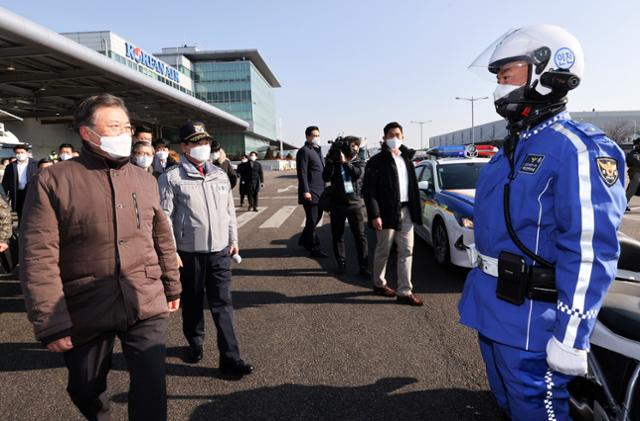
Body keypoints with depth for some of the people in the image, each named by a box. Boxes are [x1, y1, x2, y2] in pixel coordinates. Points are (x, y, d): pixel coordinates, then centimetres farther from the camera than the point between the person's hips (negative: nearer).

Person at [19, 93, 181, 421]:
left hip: (146, 306, 2)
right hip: (85, 313, -1)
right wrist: (51, 322, -13)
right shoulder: (53, 181, -8)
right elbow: (38, 258, -12)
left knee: (151, 389, 1)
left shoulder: (145, 180, 6)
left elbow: (162, 239, 12)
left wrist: (171, 285, 15)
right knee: (85, 390, 20)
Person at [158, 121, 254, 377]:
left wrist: (233, 240, 13)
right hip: (190, 251, -3)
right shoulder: (171, 178, -6)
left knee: (222, 303, 2)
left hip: (220, 250, 3)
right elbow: (165, 217, -8)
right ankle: (195, 343, 37)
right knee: (192, 301, 14)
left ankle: (230, 358, 6)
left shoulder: (220, 175, 9)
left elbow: (229, 210, 15)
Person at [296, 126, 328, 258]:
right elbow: (302, 173, -15)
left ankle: (304, 240, 32)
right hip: (310, 193, -9)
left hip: (320, 192, 9)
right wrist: (305, 191, -21)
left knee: (317, 218, 16)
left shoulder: (318, 151, 19)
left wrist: (324, 189, 19)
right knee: (312, 221, 0)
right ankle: (314, 249, 9)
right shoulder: (304, 151, -9)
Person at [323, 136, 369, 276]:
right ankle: (341, 263, 22)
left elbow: (358, 174, -15)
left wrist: (345, 162, -16)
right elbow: (326, 177, -7)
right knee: (337, 235, 8)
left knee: (360, 235, -2)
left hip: (355, 203, -1)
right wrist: (331, 162, -16)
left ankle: (364, 267, 2)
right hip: (337, 203, 1)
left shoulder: (359, 162, 7)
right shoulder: (334, 162, 7)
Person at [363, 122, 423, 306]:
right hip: (387, 212, -6)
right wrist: (374, 215, -19)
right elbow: (368, 191, -13)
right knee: (383, 251, 8)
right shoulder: (376, 161, -8)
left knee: (406, 251, 5)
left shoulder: (406, 158, 12)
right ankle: (379, 284, 29)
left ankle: (405, 292, 12)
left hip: (405, 211, 6)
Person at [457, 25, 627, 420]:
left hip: (530, 317, -9)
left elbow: (590, 252, -22)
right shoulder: (514, 146, 12)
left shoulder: (578, 148, -18)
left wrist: (571, 336, -23)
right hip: (492, 310, 9)